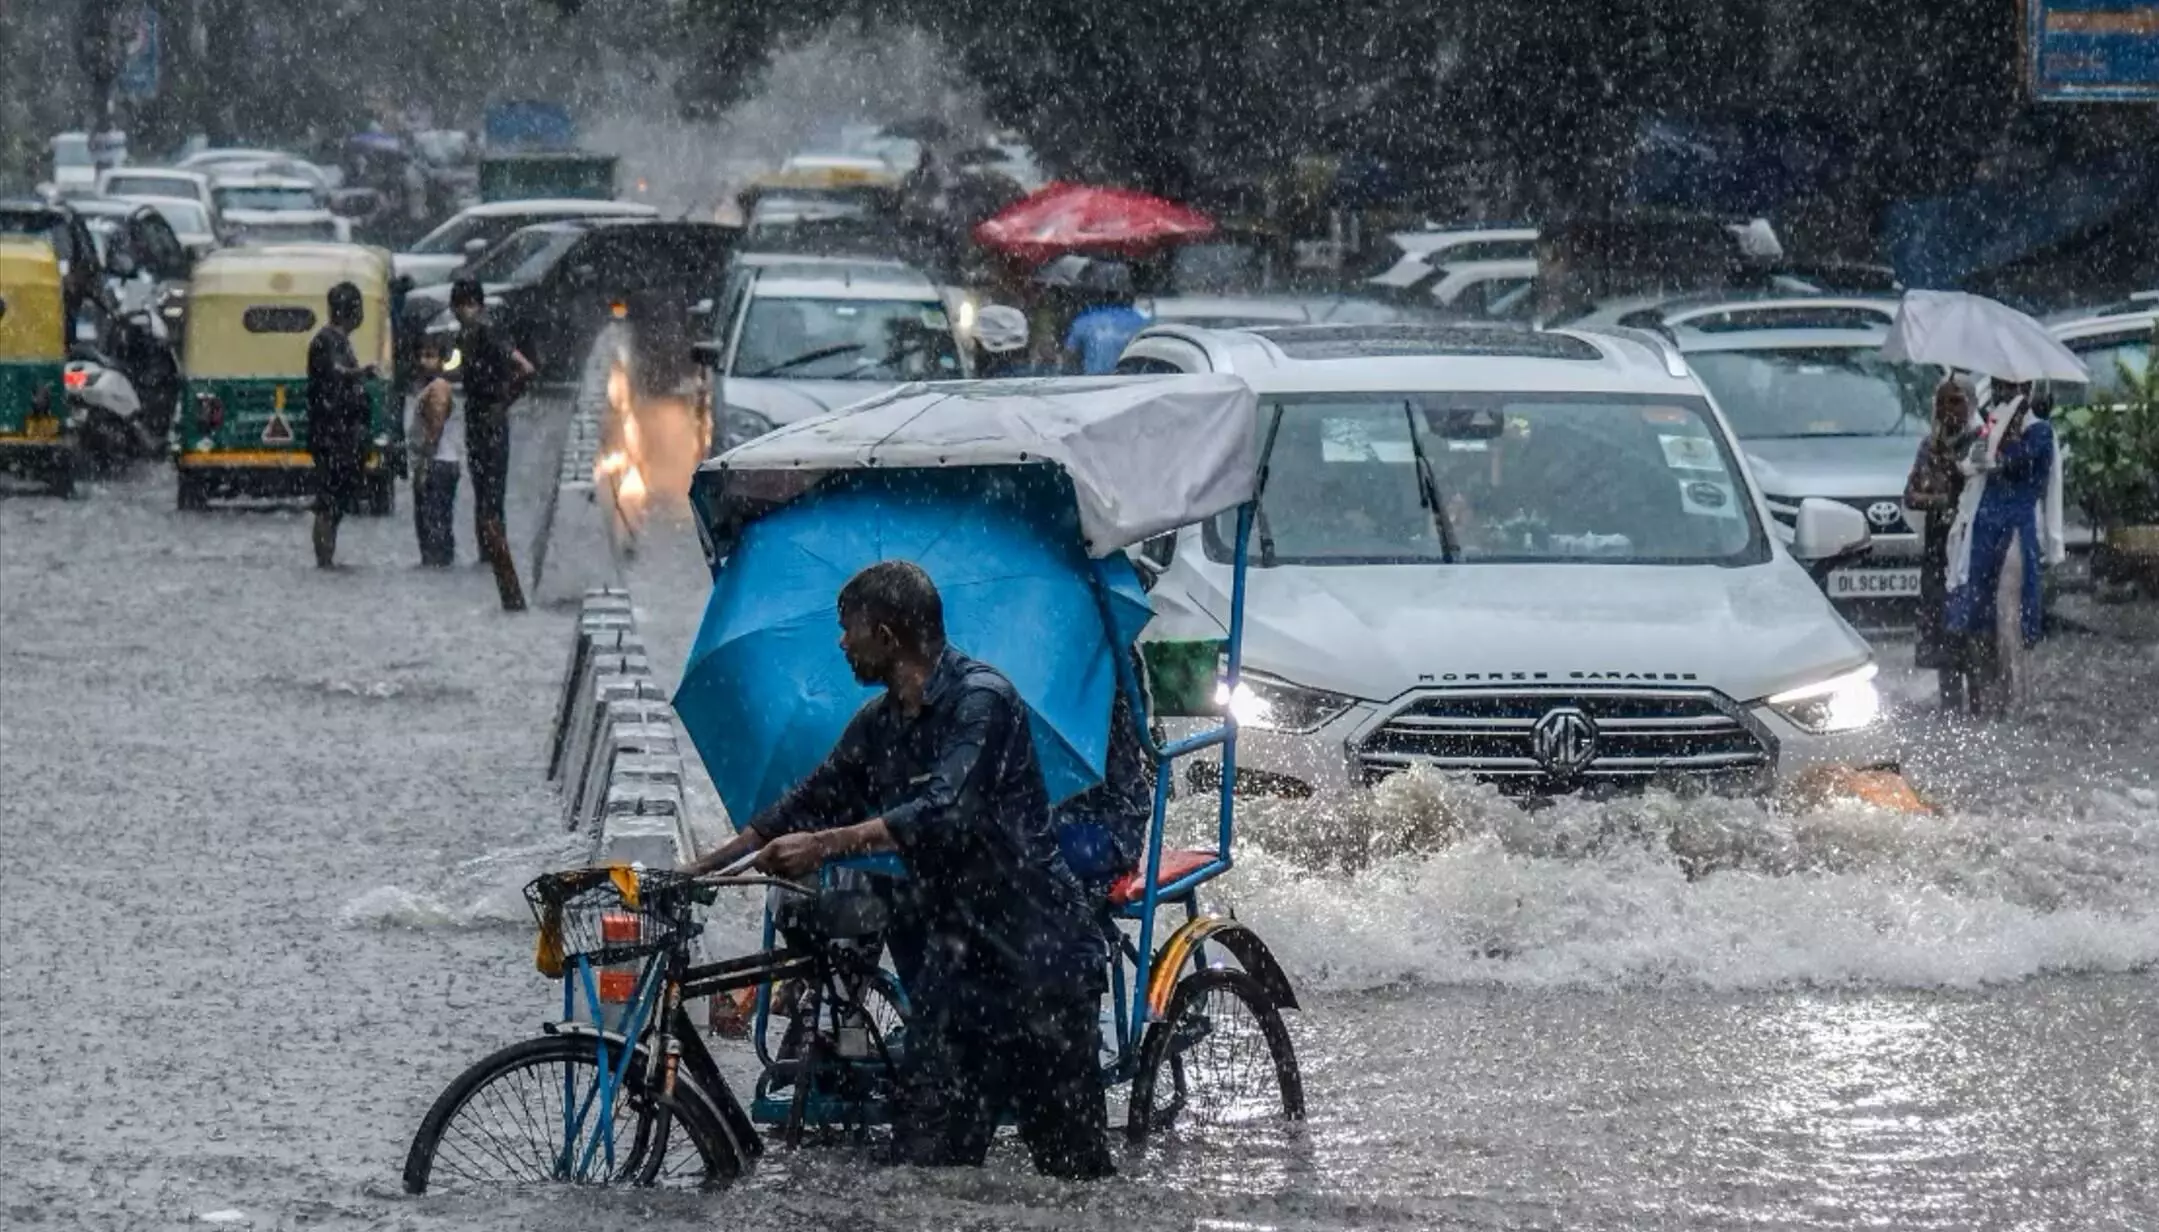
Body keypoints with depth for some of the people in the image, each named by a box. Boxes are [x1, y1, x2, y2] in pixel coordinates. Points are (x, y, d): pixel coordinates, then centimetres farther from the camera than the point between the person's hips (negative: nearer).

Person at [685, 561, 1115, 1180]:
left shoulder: (982, 699, -12)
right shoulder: (879, 725, 14)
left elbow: (944, 813, -25)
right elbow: (807, 805, 22)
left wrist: (823, 845, -29)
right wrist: (697, 870, 17)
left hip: (1037, 949, -8)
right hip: (956, 955, 8)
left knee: (1074, 1158, -5)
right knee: (927, 1149, -2)